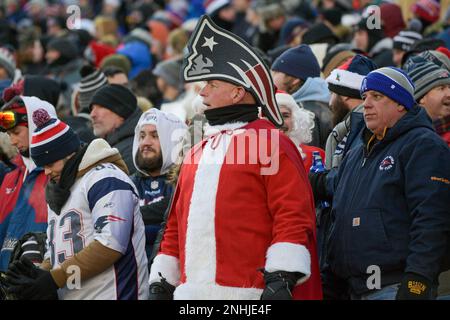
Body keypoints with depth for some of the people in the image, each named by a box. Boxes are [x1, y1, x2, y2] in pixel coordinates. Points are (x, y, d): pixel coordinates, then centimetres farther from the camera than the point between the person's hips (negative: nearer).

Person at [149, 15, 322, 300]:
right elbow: (177, 224, 26)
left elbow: (293, 216, -10)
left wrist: (282, 277, -18)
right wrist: (161, 282, 21)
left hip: (249, 294, -7)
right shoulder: (197, 153, 23)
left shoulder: (271, 144, -2)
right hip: (191, 293, 7)